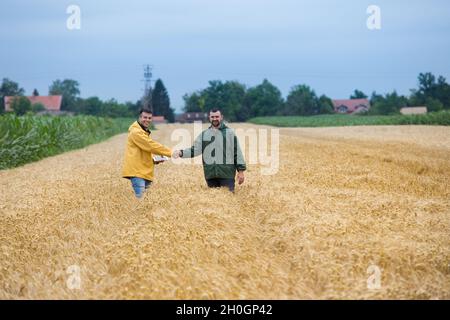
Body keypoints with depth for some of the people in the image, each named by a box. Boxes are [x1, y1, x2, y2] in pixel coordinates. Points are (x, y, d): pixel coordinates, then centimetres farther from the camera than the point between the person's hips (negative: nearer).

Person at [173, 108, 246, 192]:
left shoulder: (229, 133, 3)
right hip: (210, 175, 3)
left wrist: (241, 171, -2)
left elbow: (237, 152, 2)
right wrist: (181, 153, -11)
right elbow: (195, 149, 6)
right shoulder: (204, 134, 12)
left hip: (227, 174, -3)